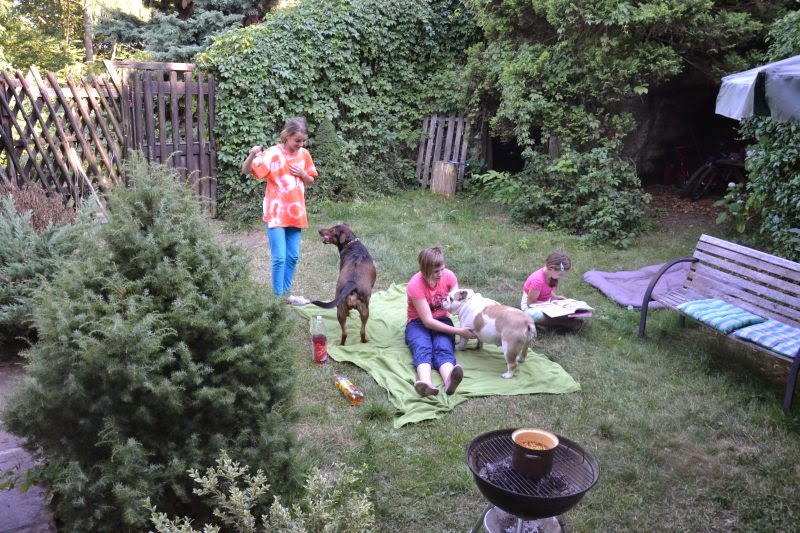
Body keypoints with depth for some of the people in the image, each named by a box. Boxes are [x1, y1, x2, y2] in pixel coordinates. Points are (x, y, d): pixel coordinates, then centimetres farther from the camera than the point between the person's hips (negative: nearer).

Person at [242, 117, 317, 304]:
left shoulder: (304, 154, 5)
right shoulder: (273, 154, -11)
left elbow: (310, 181, 16)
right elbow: (246, 171, -14)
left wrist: (302, 174, -5)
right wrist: (252, 155, -32)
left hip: (295, 213, 6)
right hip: (276, 214, -5)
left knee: (293, 256, 12)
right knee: (279, 258, -7)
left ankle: (286, 293, 26)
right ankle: (278, 297, 4)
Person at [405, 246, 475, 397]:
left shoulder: (449, 276, -10)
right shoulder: (415, 285, -23)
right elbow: (428, 321, -23)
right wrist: (459, 331, -26)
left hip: (442, 320, 2)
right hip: (418, 322, -2)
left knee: (443, 349, -31)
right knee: (422, 349, -35)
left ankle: (449, 381, -62)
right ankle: (426, 384, -64)